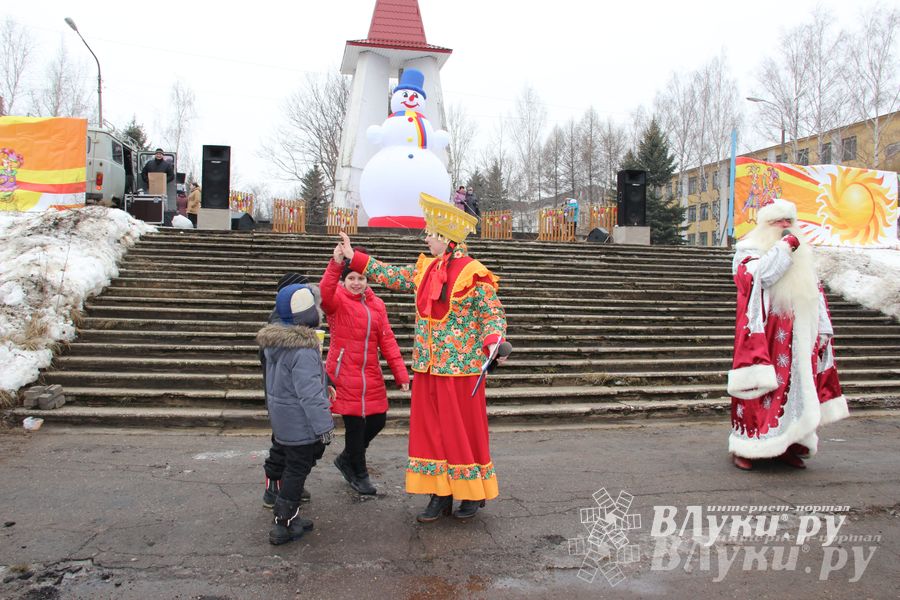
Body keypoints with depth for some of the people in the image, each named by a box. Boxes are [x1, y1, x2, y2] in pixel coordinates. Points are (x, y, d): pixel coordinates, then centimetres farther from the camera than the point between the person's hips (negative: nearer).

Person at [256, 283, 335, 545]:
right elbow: (309, 393, -26)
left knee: (293, 466, 20)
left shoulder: (274, 343, 6)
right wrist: (324, 426, -21)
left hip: (282, 420, 9)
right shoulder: (303, 350, -25)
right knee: (297, 470, 3)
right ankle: (284, 526, 12)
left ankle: (288, 516, 31)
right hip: (300, 422, -9)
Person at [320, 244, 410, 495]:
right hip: (345, 374, -5)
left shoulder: (376, 304, 9)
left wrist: (401, 373, 2)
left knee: (377, 420, 10)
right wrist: (336, 264, -44)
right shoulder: (337, 300, -5)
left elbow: (387, 340, 7)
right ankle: (359, 474, 23)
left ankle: (347, 459, 36)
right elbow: (324, 293, -30)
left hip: (371, 375, 5)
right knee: (355, 423, 0)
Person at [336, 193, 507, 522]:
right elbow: (394, 276, 21)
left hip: (460, 366, -7)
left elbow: (493, 314, -12)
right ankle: (441, 494, 22)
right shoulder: (425, 268, 8)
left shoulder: (473, 274, -13)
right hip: (427, 366, 7)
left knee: (463, 430, 3)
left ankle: (474, 494, 21)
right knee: (430, 430, 10)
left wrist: (493, 341, -31)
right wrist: (355, 258, 22)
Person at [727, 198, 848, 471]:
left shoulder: (803, 253, 18)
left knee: (799, 387, 6)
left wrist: (823, 330, 14)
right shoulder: (748, 251, 1)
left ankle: (789, 446, 15)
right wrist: (786, 246, -15)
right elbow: (761, 275, -21)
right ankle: (744, 448, 2)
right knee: (761, 388, -7)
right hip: (765, 335, -6)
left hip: (798, 338, 6)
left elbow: (816, 294, 19)